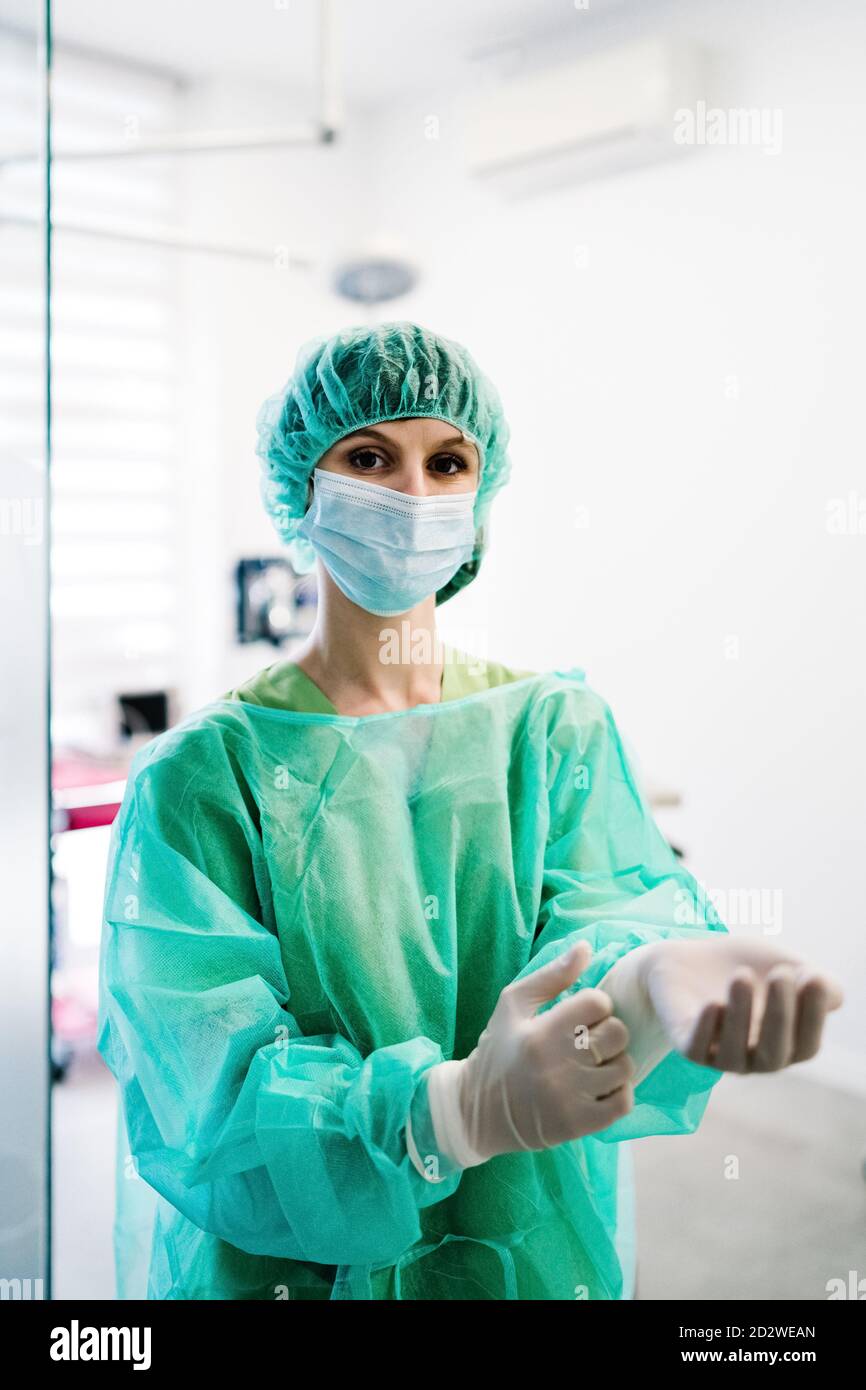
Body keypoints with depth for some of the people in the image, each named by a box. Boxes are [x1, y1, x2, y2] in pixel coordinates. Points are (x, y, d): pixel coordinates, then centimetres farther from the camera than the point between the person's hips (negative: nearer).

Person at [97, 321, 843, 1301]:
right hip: (278, 1269, -1)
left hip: (534, 1257, 2)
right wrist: (461, 1106, -38)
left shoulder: (557, 729, -4)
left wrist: (656, 974, -43)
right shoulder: (203, 772, -12)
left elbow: (599, 916, -20)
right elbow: (206, 1074, -21)